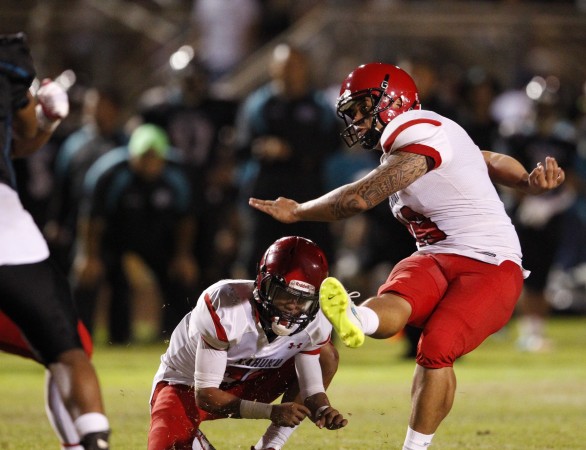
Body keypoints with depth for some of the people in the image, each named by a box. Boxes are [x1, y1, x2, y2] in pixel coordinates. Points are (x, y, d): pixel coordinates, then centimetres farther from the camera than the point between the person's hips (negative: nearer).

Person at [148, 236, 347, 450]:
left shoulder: (315, 323, -20)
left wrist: (323, 411, -41)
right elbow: (205, 394, -32)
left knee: (326, 355, -11)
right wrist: (271, 412, -44)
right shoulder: (225, 307, -35)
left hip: (243, 386, 5)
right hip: (186, 385, -5)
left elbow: (312, 390, -15)